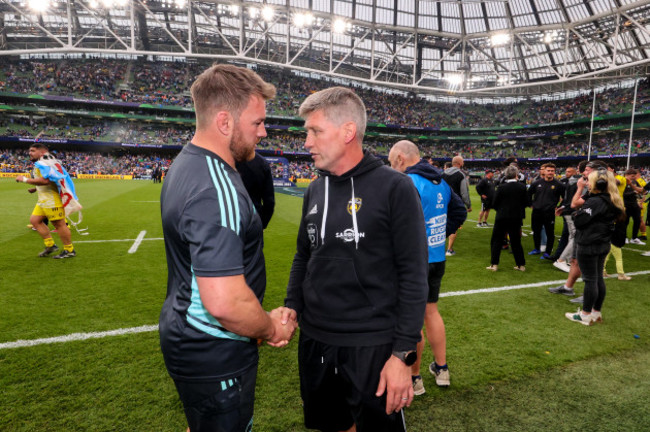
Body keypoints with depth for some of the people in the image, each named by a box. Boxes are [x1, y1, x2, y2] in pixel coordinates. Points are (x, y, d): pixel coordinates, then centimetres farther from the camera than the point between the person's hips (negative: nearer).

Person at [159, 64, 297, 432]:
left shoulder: (186, 164, 4)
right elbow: (226, 302, -34)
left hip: (185, 333, 9)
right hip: (215, 353, -9)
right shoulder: (217, 190, -30)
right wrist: (271, 328, -13)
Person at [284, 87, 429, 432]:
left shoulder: (395, 188, -13)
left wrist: (404, 353, -15)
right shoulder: (315, 191, 6)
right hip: (313, 341, 6)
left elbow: (413, 275, -14)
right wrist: (292, 306, 0)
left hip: (373, 347, -5)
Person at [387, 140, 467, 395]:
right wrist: (440, 234, 15)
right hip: (437, 257, 9)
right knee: (430, 311, 22)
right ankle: (441, 369, 36)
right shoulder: (440, 182, 9)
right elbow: (459, 212, 18)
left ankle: (413, 379, 22)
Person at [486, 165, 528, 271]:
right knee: (516, 241, 14)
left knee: (496, 241, 7)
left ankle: (494, 264, 6)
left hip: (502, 218, -3)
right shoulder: (522, 187, -3)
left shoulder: (501, 187, -11)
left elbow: (494, 204, -8)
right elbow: (525, 203, 3)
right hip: (517, 218, 3)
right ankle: (521, 264, 18)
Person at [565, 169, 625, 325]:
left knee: (590, 280, -1)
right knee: (599, 278, 15)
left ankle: (586, 315, 9)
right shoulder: (611, 202, 9)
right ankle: (597, 312, 26)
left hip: (589, 245, -9)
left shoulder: (594, 202, -20)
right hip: (603, 244, 9)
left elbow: (579, 221, -22)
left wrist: (577, 214, -2)